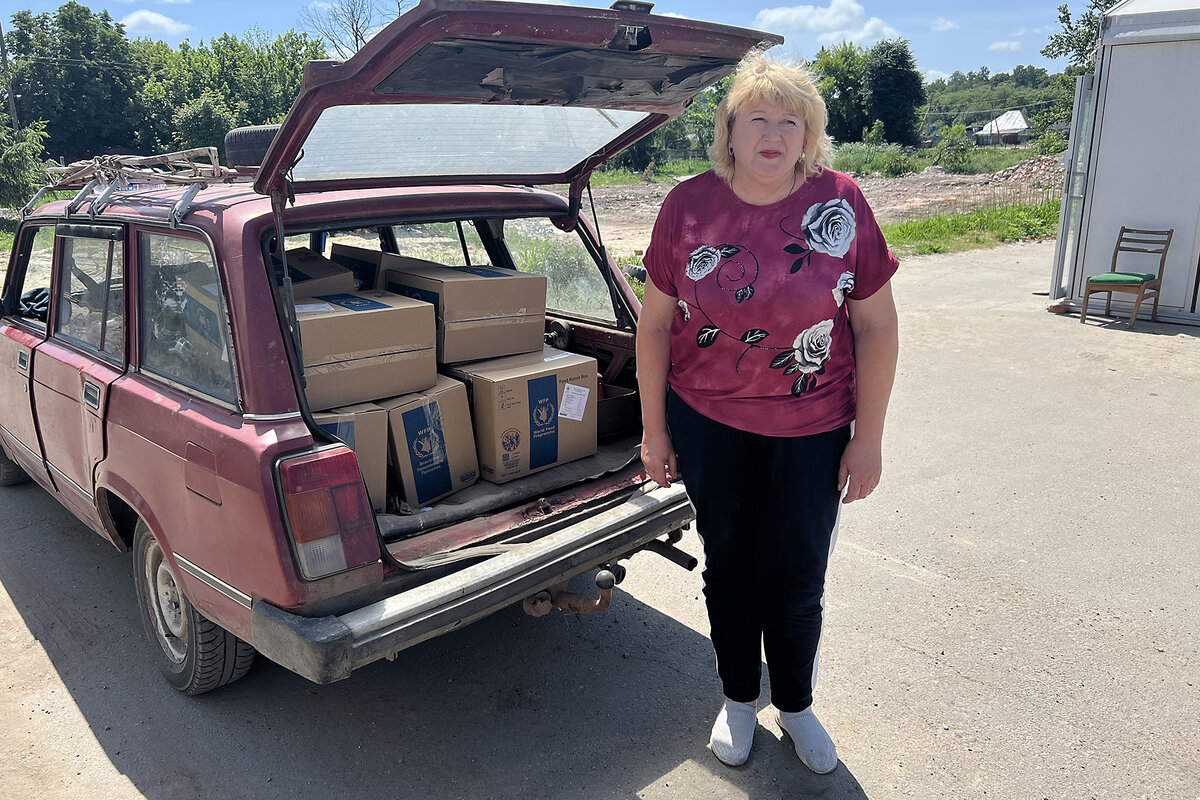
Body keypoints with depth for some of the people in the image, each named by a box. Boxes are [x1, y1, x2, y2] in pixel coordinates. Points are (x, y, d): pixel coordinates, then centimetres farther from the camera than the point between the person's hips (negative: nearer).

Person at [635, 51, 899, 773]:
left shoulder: (841, 204, -8)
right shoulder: (689, 205, -6)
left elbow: (877, 326, -4)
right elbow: (655, 322, 0)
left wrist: (869, 436, -5)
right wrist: (654, 428, 1)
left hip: (812, 432, 0)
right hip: (707, 425, 1)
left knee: (798, 578, 10)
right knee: (728, 567, 15)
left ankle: (796, 705, 39)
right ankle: (739, 698, 40)